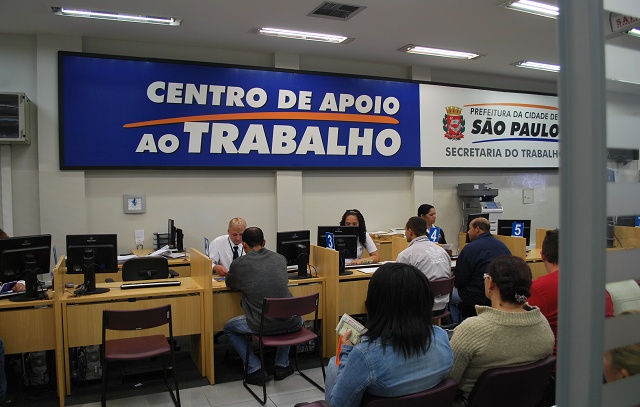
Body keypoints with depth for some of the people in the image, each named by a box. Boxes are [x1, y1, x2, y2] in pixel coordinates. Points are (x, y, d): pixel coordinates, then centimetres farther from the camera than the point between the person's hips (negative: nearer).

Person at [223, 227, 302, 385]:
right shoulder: (280, 259, 6)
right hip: (292, 324, 3)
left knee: (229, 327, 26)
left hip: (261, 325, -3)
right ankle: (282, 366, 35)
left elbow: (229, 284, 18)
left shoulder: (238, 264, -4)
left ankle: (256, 371, 18)